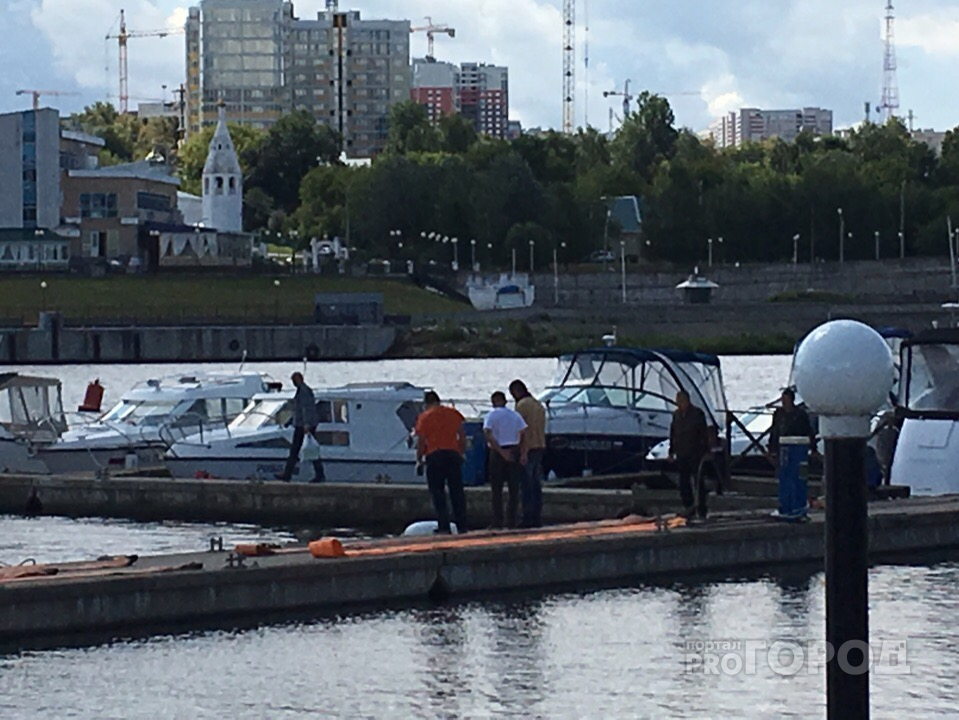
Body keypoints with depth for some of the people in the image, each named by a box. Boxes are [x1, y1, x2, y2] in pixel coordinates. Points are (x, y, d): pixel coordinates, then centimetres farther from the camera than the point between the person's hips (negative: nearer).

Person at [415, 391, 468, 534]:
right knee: (457, 491, 8)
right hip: (453, 454, 3)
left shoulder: (424, 417, 0)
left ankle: (444, 527, -7)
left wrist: (419, 460, 6)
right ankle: (462, 526, 7)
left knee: (437, 492, 0)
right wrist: (462, 453, 18)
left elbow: (421, 441, -2)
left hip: (434, 455, -3)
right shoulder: (453, 413, 10)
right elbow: (462, 436, 10)